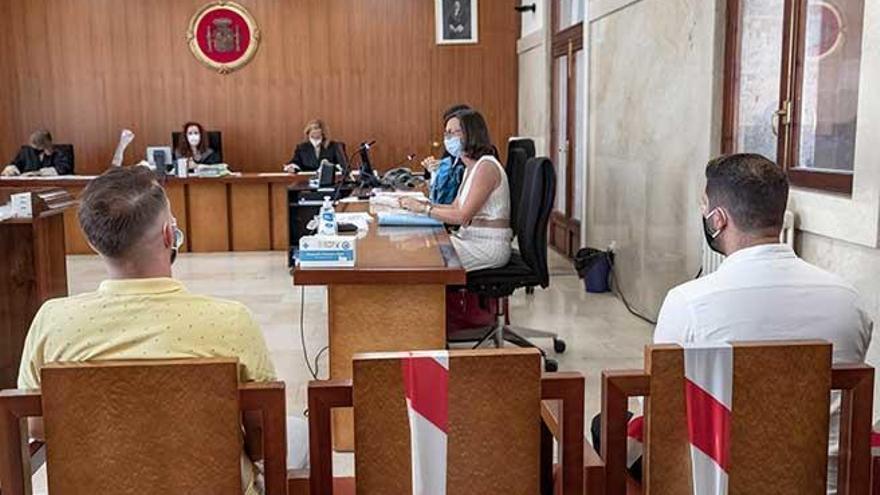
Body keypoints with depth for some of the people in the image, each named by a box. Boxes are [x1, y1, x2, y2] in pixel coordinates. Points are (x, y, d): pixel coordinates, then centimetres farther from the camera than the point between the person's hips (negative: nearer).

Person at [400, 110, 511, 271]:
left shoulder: (486, 167, -15)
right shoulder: (471, 167, 15)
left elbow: (463, 216, -20)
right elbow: (455, 207, 15)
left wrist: (423, 208, -15)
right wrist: (420, 203, 3)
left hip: (489, 246, -9)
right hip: (471, 239, 9)